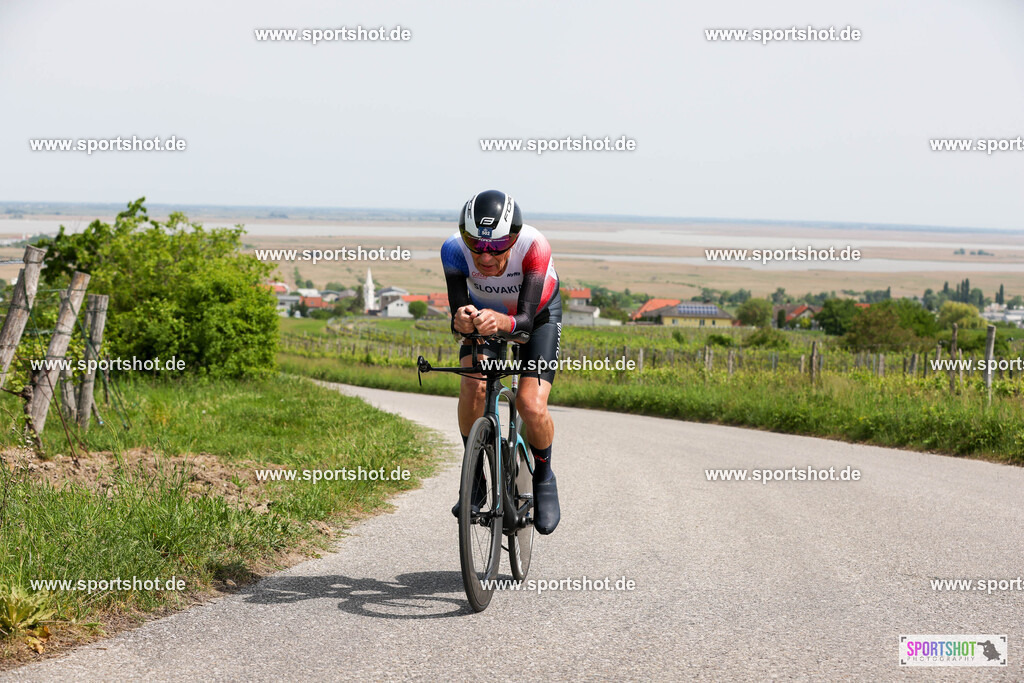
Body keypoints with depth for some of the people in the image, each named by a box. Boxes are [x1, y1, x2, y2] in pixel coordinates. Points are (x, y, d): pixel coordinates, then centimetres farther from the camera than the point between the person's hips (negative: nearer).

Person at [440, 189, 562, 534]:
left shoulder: (534, 247, -39)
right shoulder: (454, 250, -33)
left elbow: (526, 318, -42)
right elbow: (456, 315, -36)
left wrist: (502, 322, -64)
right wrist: (462, 320, -59)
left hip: (538, 315, -2)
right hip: (486, 312, 2)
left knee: (531, 405, -21)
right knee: (473, 385, -26)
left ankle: (544, 477, 9)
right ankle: (475, 479, -6)